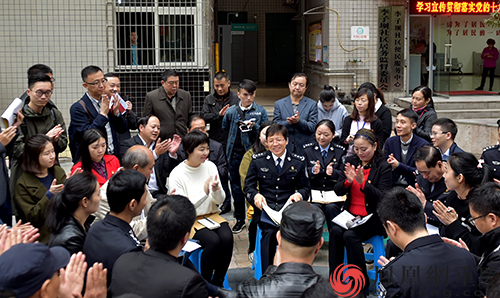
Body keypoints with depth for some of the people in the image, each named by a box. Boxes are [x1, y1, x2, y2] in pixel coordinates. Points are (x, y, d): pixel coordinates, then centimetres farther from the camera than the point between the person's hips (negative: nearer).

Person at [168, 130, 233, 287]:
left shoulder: (210, 166, 2)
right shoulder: (177, 174, -12)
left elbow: (220, 200, 5)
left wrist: (216, 189, -18)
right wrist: (204, 192, -25)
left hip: (211, 215, 5)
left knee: (227, 237, -24)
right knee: (213, 240, -30)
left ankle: (218, 283, -6)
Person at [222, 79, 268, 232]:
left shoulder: (261, 111, 1)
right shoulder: (231, 111, 4)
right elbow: (225, 128, 21)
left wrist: (255, 126, -13)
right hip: (235, 154, 2)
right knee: (236, 187, 8)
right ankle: (240, 219, 20)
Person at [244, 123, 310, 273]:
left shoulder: (298, 162, 12)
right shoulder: (257, 160, 11)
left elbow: (306, 187, 14)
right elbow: (248, 186, 9)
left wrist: (299, 194, -10)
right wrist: (255, 195, -14)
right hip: (266, 207, 0)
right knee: (270, 232, -32)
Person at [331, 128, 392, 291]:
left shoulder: (383, 167, -5)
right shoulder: (351, 161, 8)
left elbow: (382, 198, -13)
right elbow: (338, 191, 5)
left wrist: (363, 183, -26)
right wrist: (348, 181, -16)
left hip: (372, 217, -4)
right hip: (350, 214, 4)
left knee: (350, 235, -28)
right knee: (336, 231, -25)